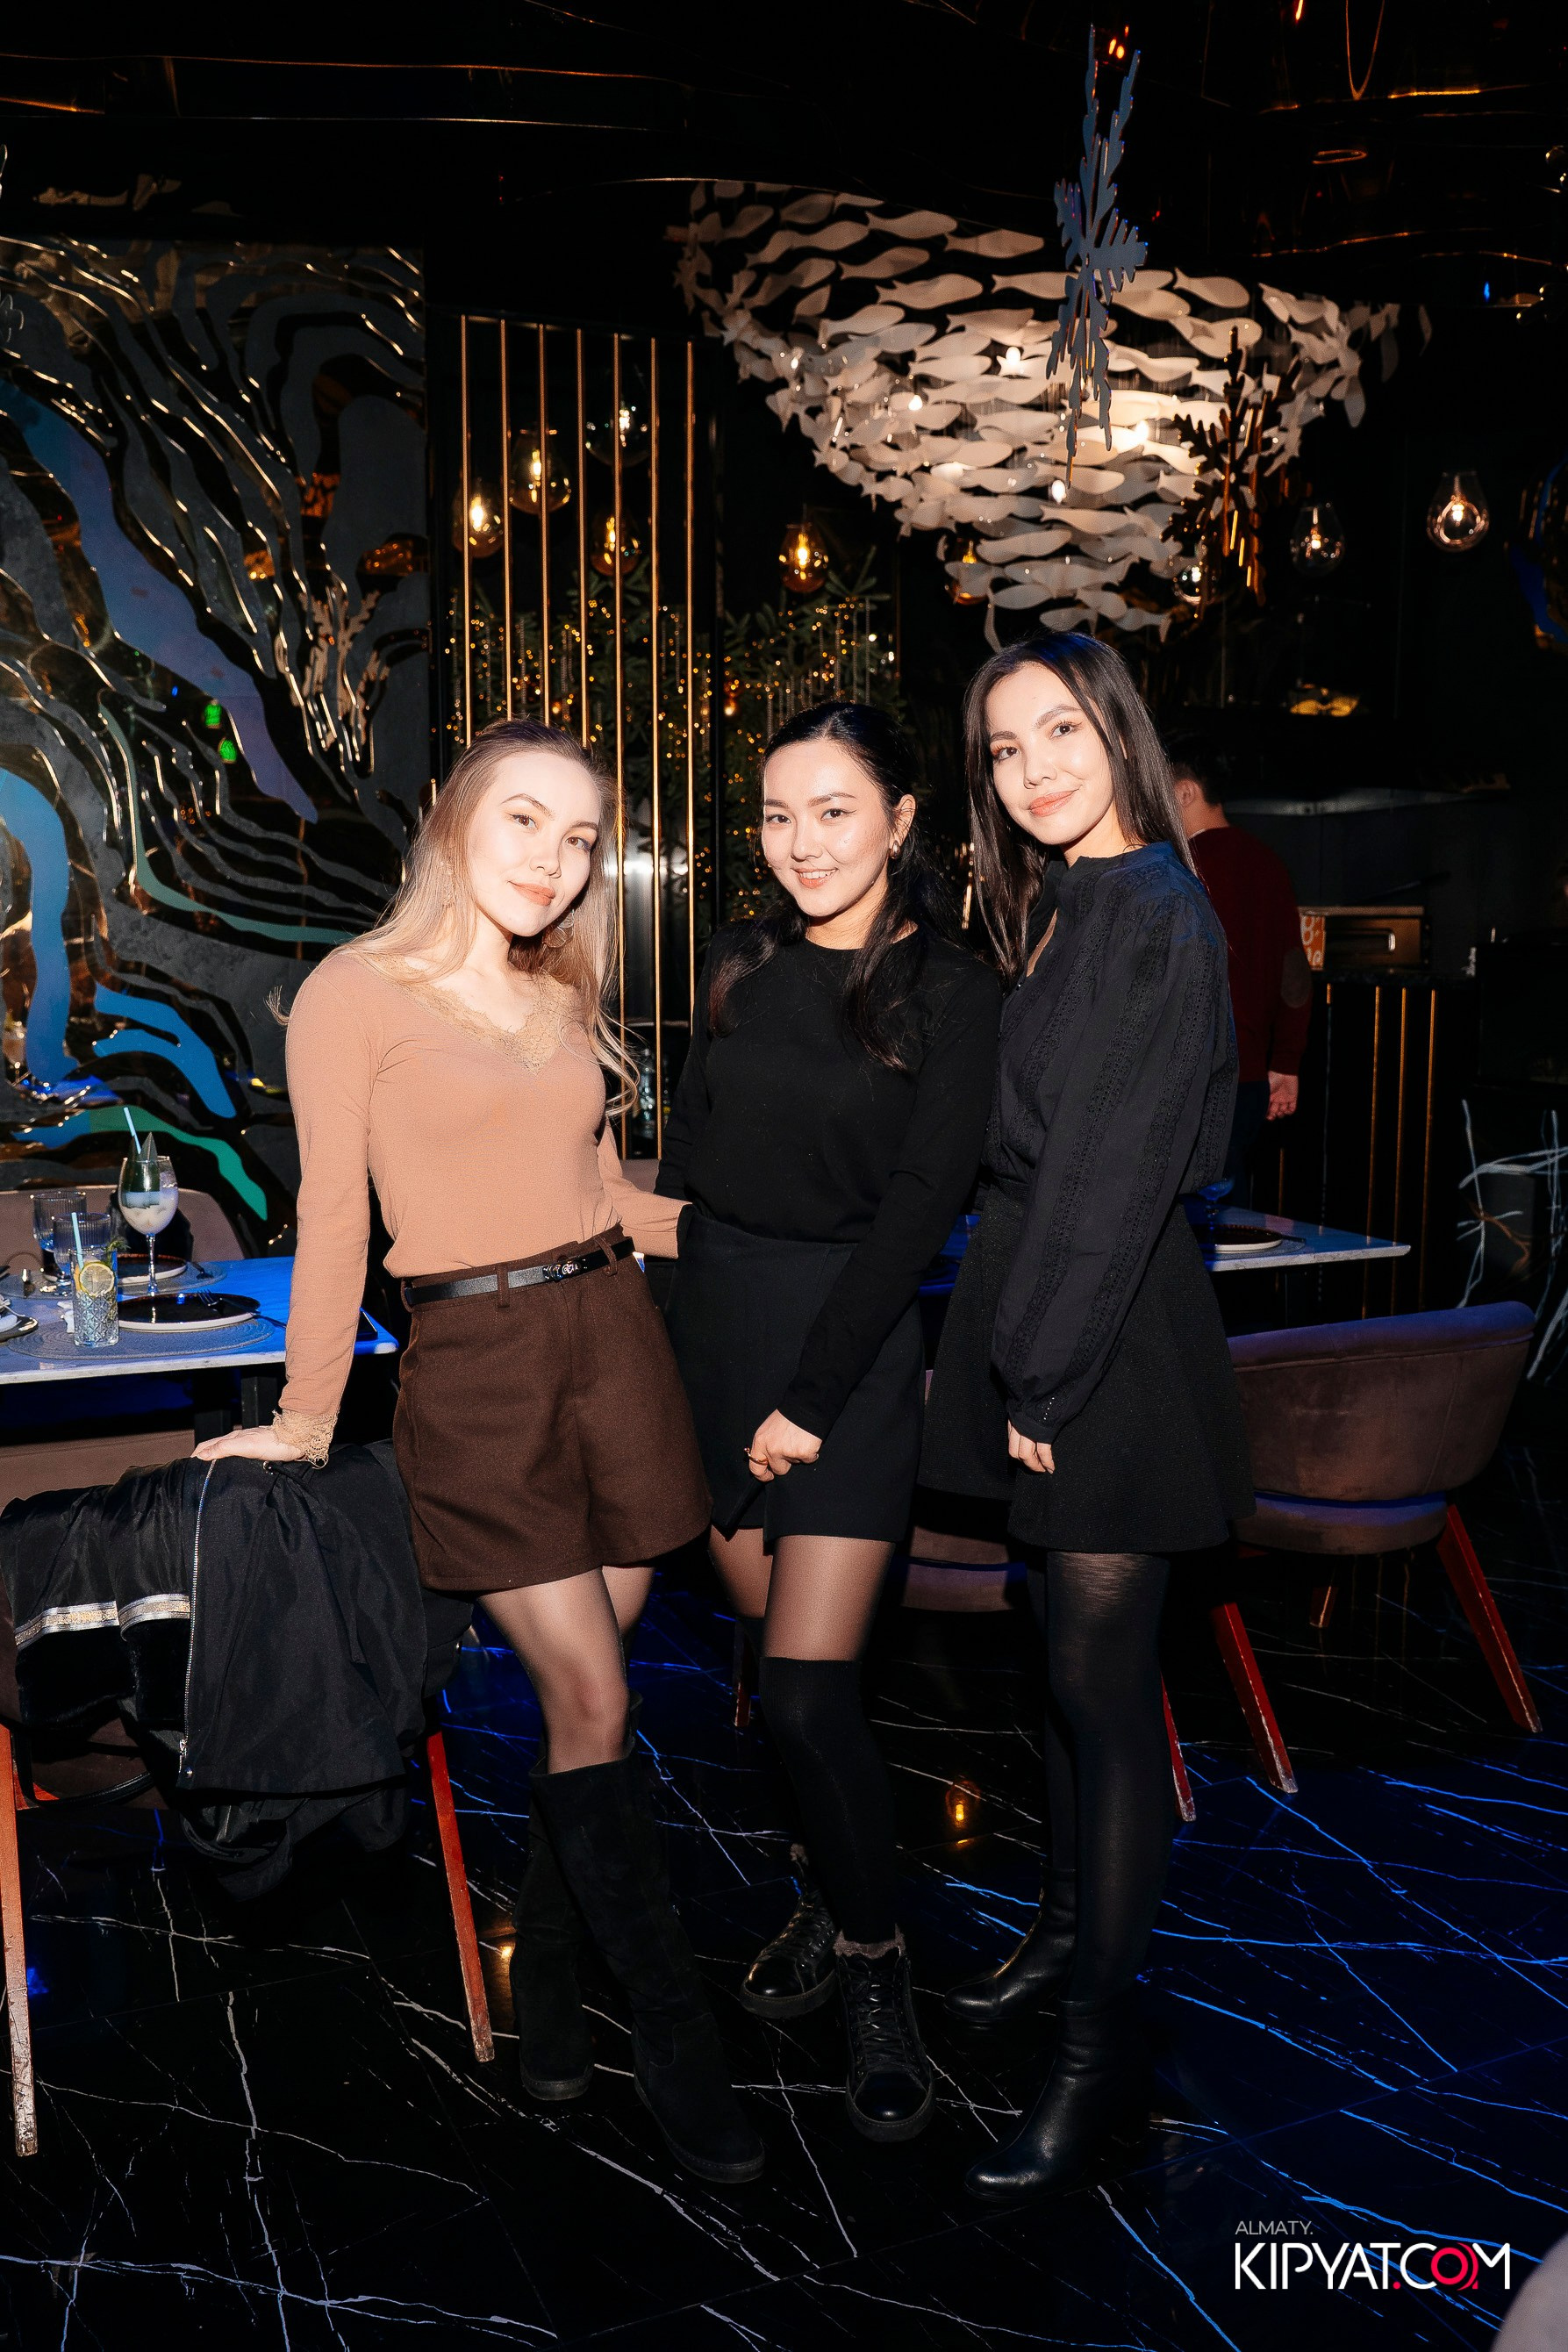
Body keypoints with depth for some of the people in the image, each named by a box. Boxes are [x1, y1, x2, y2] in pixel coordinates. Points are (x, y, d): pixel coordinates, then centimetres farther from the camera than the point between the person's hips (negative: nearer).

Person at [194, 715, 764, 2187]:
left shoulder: (564, 1000, 13)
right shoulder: (356, 993, -4)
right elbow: (332, 1220, -2)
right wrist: (306, 1422, 3)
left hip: (613, 1336, 5)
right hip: (474, 1364, -5)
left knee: (582, 1688, 7)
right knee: (590, 1698, -7)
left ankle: (544, 1983, 27)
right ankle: (673, 2036, 5)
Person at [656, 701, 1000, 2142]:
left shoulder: (952, 994, -7)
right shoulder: (744, 970, 8)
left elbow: (917, 1210, -11)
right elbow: (686, 1159, 12)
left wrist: (809, 1397, -14)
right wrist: (659, 1347, 5)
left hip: (850, 1337, -5)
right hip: (715, 1323, 5)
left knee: (806, 1687, -7)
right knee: (770, 1639, 12)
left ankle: (874, 1957, 15)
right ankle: (837, 1888, 33)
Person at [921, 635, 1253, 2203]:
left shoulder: (1157, 918, -15)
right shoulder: (1060, 910, 14)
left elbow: (1118, 1173, -18)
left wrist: (1047, 1376, -16)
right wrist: (1018, 1365, 9)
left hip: (1114, 1339, -9)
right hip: (1044, 1319, 9)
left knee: (1101, 1684, -2)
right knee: (1069, 1658, 18)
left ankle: (1100, 2049, 10)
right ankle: (1071, 1934, 35)